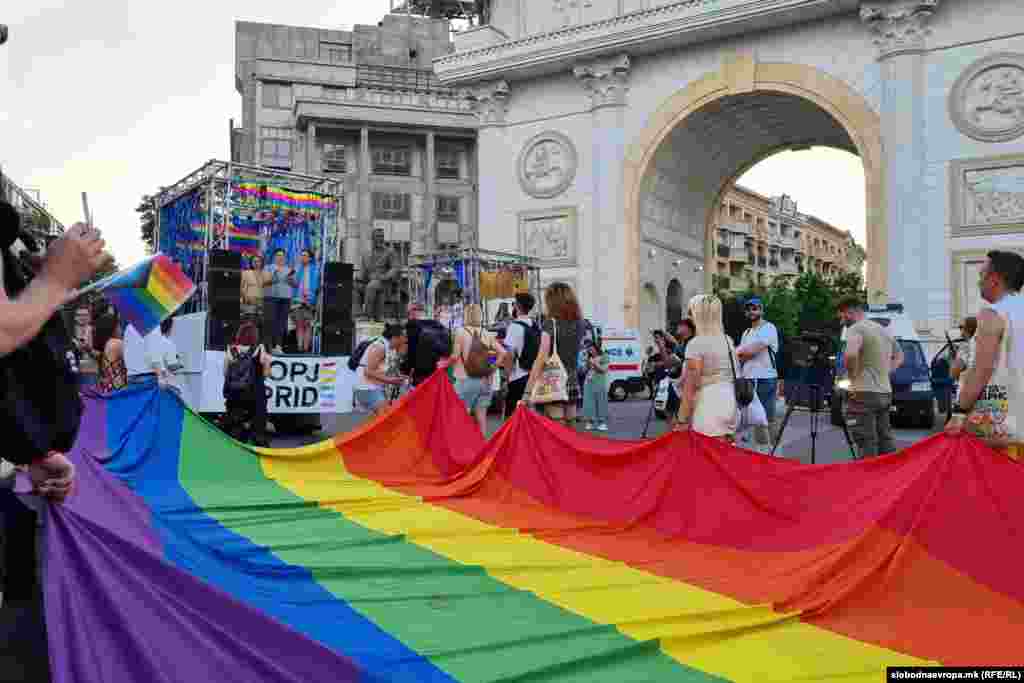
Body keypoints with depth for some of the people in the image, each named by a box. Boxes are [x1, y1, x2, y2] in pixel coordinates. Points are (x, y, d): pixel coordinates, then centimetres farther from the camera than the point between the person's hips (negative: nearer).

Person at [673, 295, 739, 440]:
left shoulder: (697, 343, -12)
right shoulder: (728, 341, 11)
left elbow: (690, 386, -15)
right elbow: (736, 375, 16)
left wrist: (682, 420, -12)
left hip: (709, 406, -8)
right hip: (730, 402, 8)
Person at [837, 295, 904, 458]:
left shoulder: (856, 329, -10)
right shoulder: (883, 329, 17)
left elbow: (850, 354, -29)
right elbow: (899, 356, 31)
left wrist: (851, 373, -12)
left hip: (864, 394, -8)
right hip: (885, 393, 9)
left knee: (867, 446, -8)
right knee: (886, 445, 12)